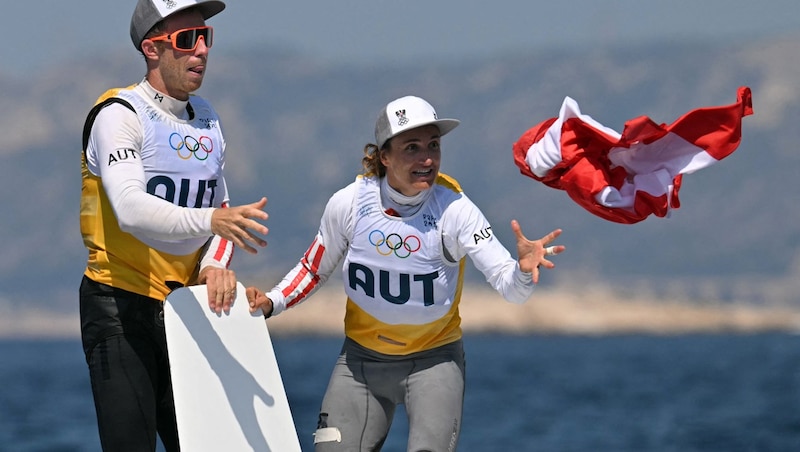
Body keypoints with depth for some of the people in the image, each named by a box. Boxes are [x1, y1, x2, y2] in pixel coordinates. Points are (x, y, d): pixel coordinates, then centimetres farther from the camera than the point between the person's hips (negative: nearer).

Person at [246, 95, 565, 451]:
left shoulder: (454, 209, -19)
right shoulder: (348, 203, -13)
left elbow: (510, 288, -24)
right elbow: (314, 270, 5)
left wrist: (523, 270, -45)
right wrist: (271, 303, -9)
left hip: (434, 359, -2)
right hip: (362, 358, 2)